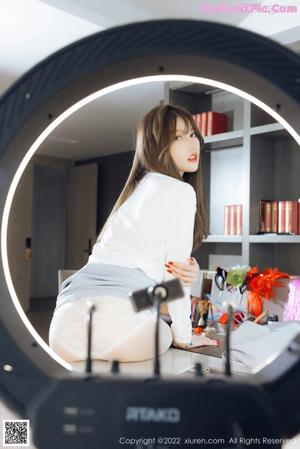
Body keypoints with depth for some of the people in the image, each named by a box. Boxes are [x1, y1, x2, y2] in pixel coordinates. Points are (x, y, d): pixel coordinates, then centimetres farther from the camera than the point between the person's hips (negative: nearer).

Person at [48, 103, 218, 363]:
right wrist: (183, 338, 9)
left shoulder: (139, 188, 25)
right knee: (165, 337, 25)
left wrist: (190, 269, 3)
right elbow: (174, 275, -1)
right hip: (120, 314, -7)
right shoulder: (181, 191, 1)